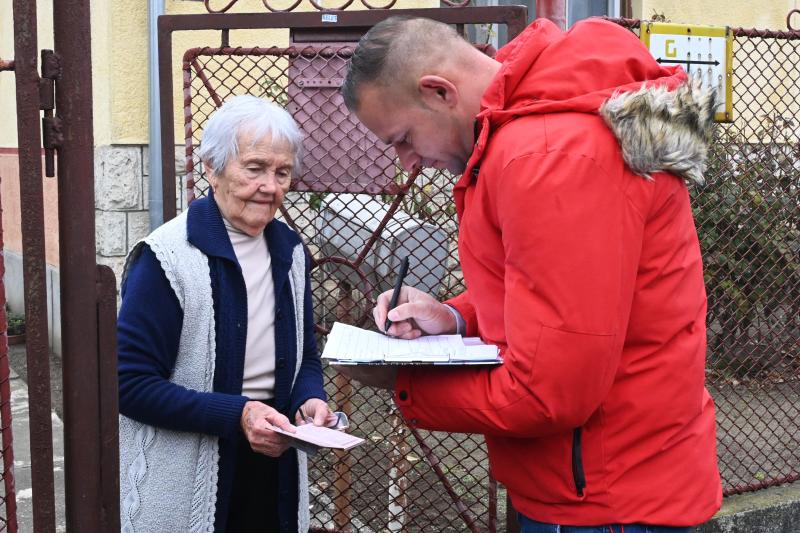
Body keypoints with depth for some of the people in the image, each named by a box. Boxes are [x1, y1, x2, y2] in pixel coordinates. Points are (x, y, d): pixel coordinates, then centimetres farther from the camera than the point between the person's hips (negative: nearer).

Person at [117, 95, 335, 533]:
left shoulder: (289, 250, 4)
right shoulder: (167, 258, -16)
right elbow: (131, 383, -18)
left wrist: (309, 399, -8)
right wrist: (237, 413, -26)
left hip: (275, 466, 6)